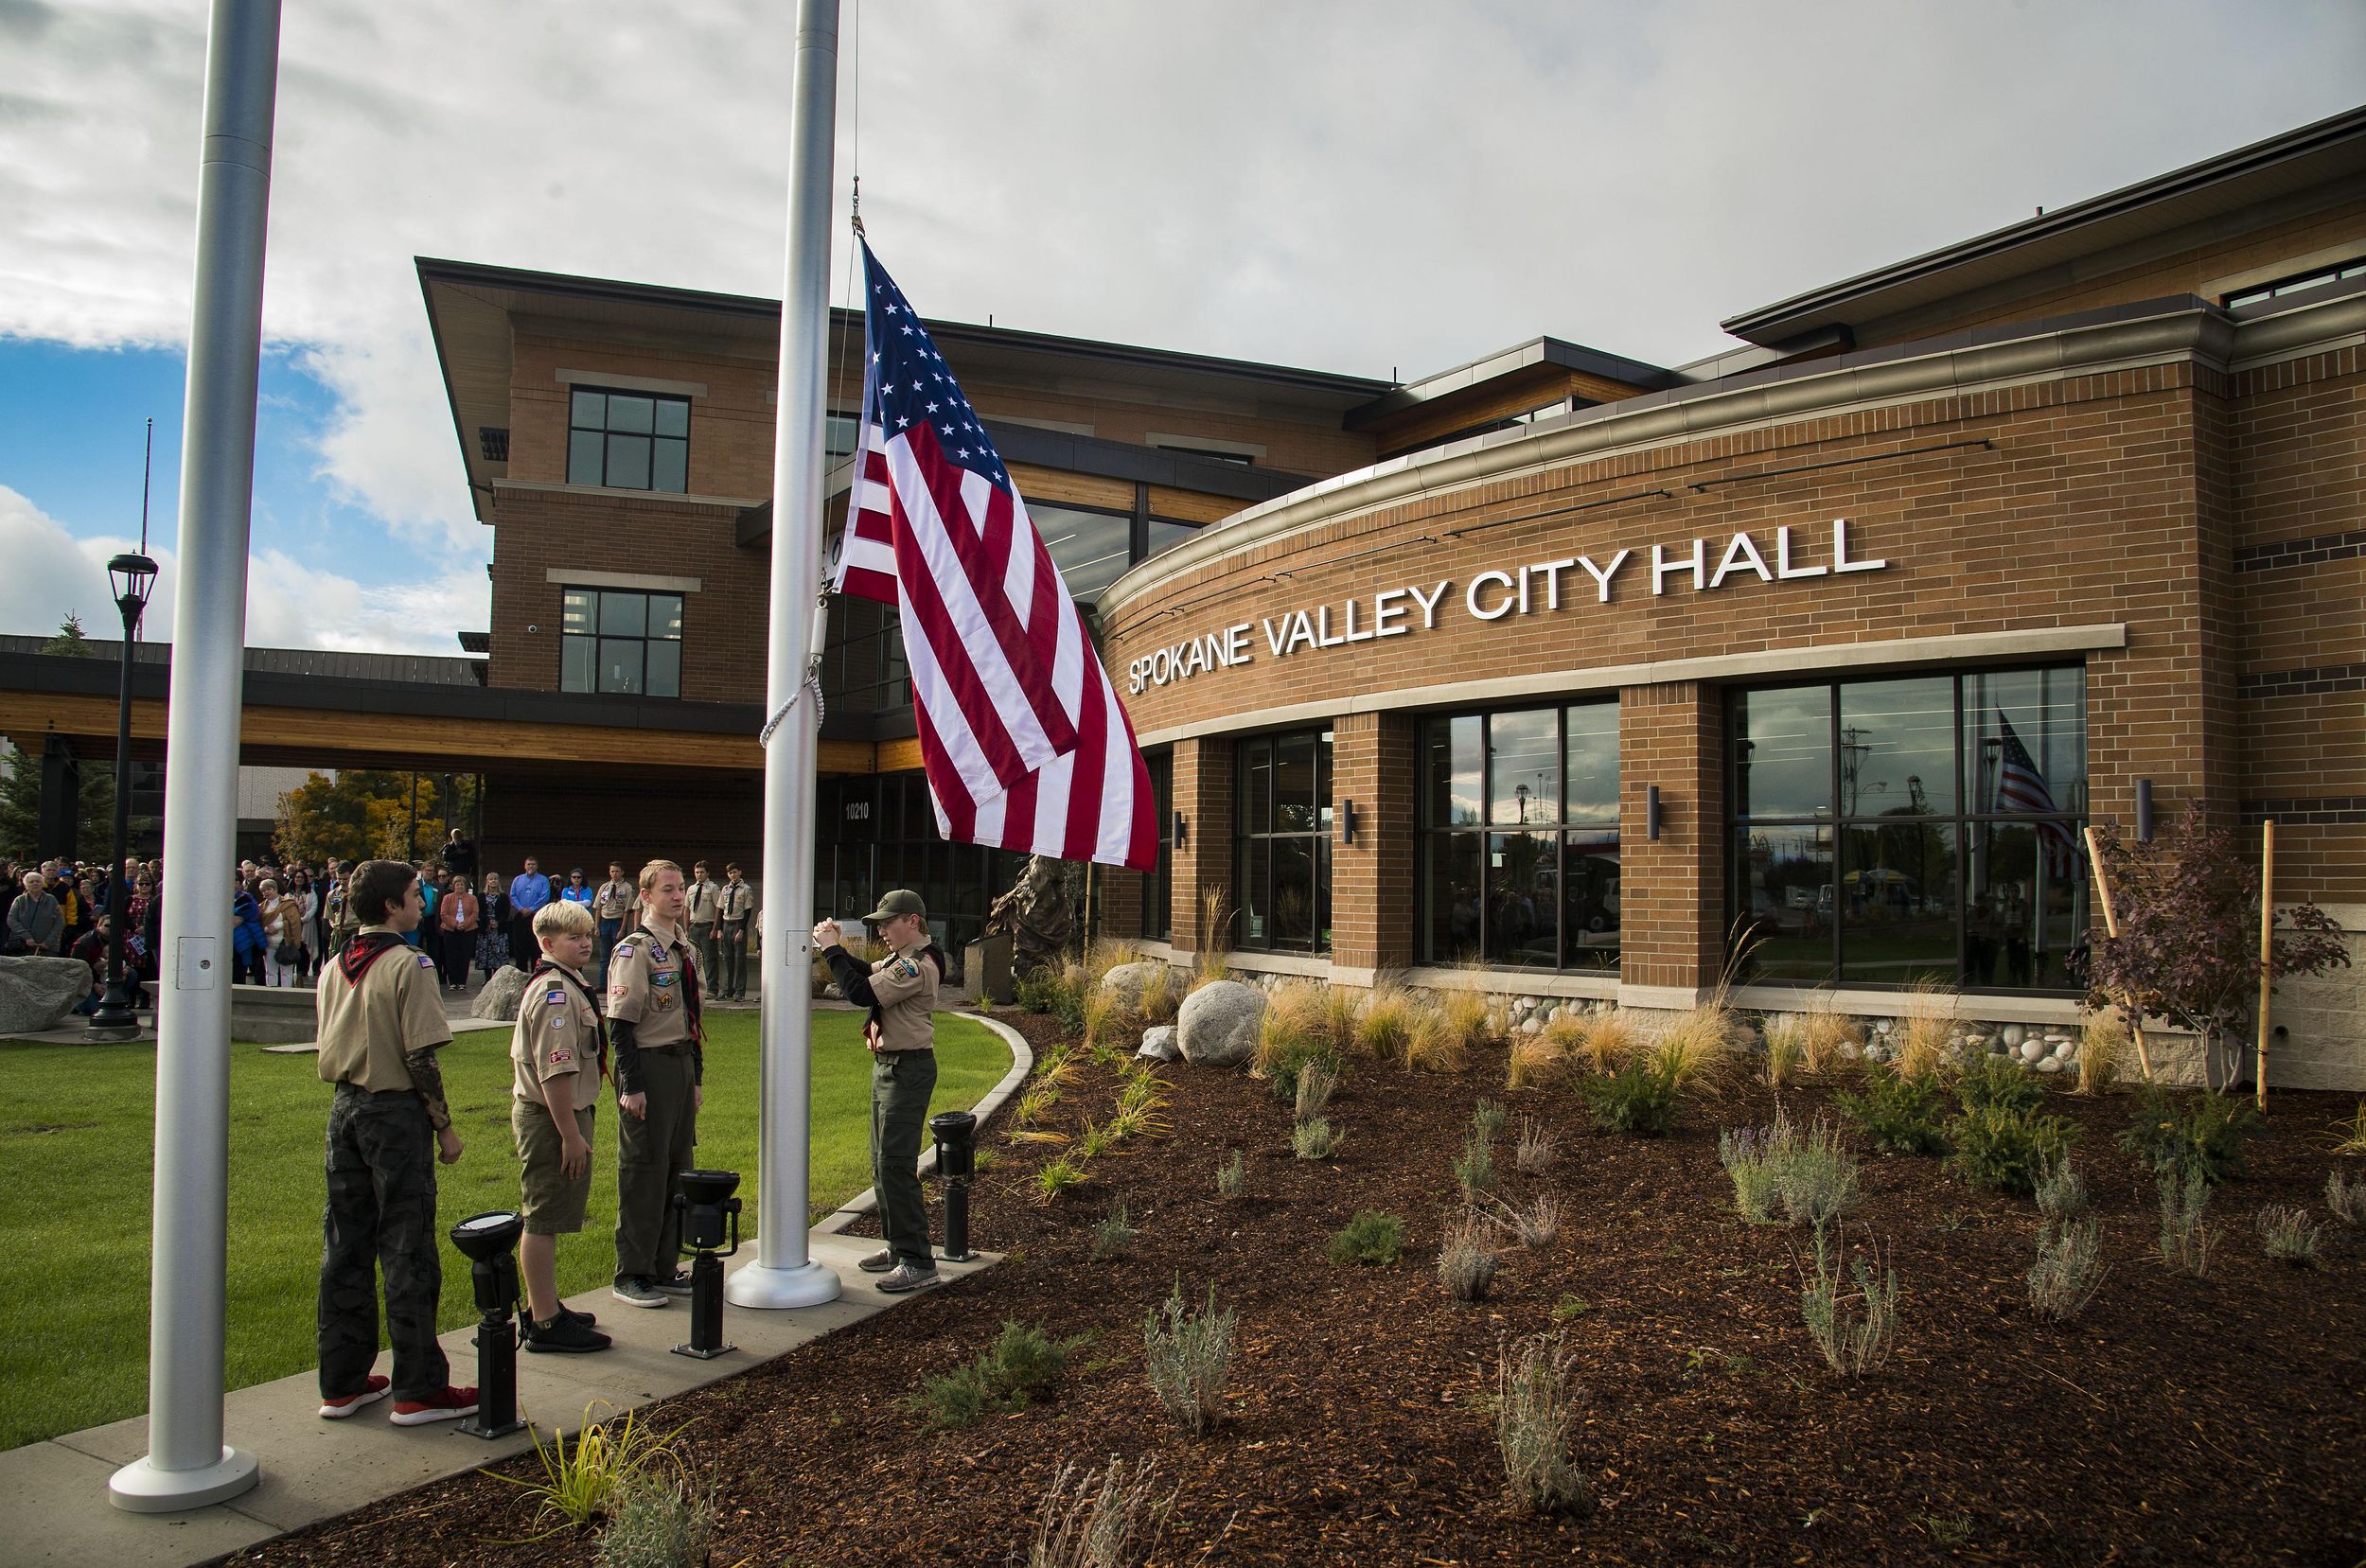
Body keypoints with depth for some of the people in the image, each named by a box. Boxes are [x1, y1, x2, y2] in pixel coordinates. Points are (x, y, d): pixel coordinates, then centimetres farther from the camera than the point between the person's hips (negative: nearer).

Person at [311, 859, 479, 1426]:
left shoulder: (334, 967, 9)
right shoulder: (406, 964, -14)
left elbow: (327, 1054, 13)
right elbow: (421, 1058, -16)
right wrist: (445, 1125, -9)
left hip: (345, 1108, 7)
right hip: (396, 1111, -7)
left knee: (345, 1246, 12)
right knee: (407, 1250, -1)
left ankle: (342, 1382, 21)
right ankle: (418, 1389, 5)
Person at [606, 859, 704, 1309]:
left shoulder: (685, 951, 14)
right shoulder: (633, 950, -11)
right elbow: (620, 1024, -15)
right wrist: (631, 1085, -18)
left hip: (683, 1065, 8)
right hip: (649, 1067, -8)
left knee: (677, 1166, 12)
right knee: (644, 1171, -2)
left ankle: (665, 1267, 23)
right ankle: (632, 1275, 9)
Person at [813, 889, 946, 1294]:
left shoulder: (917, 965, -20)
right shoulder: (902, 958, 13)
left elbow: (862, 993, -24)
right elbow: (868, 977, 19)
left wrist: (831, 951, -15)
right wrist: (834, 948, 5)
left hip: (907, 1069, -11)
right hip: (887, 1064, 11)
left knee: (896, 1165, -11)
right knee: (883, 1163, 17)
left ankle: (918, 1262, -8)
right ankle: (899, 1246, 28)